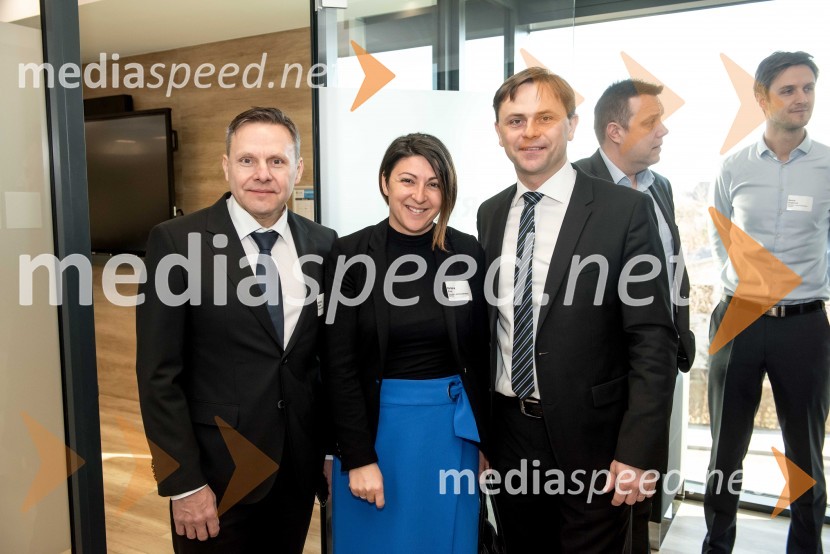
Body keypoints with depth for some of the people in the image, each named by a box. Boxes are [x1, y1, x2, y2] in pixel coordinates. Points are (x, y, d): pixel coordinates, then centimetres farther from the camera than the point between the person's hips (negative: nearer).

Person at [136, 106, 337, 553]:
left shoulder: (323, 244, 0)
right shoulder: (176, 242, -11)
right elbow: (159, 374, -11)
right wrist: (183, 483, -11)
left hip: (300, 466, 4)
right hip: (217, 469, -3)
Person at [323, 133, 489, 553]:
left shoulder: (467, 252, -2)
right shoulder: (350, 254, -7)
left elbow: (479, 354, 4)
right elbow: (339, 365, -7)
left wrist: (486, 440, 6)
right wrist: (359, 456, -11)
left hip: (452, 427, 2)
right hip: (376, 424, -1)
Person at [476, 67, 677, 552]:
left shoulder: (625, 210, -10)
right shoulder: (491, 214, 5)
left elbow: (653, 340, -11)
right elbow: (485, 325, 8)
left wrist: (638, 451, -15)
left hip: (591, 440, -4)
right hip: (508, 436, 5)